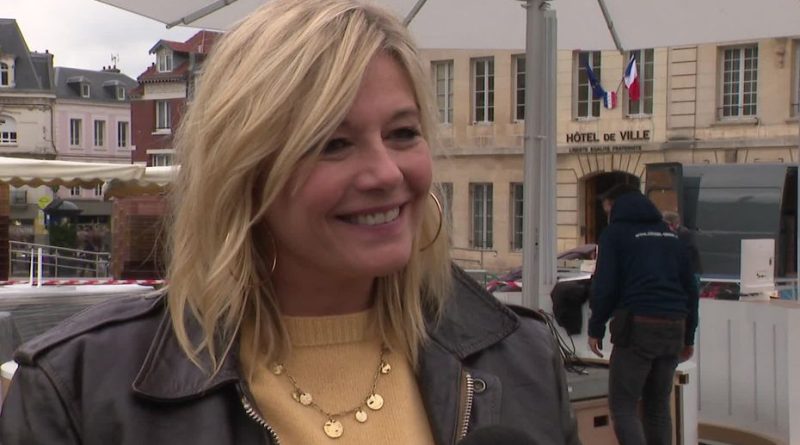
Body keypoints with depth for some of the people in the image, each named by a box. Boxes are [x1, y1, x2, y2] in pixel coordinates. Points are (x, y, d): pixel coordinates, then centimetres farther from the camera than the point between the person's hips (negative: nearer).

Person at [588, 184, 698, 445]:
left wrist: (595, 328, 1)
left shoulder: (615, 233, 1)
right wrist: (688, 335, 22)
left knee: (622, 405, -2)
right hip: (673, 328, 6)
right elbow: (689, 287, 19)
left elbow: (605, 286, -8)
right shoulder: (670, 235, 20)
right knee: (658, 406, 15)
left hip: (637, 326, -6)